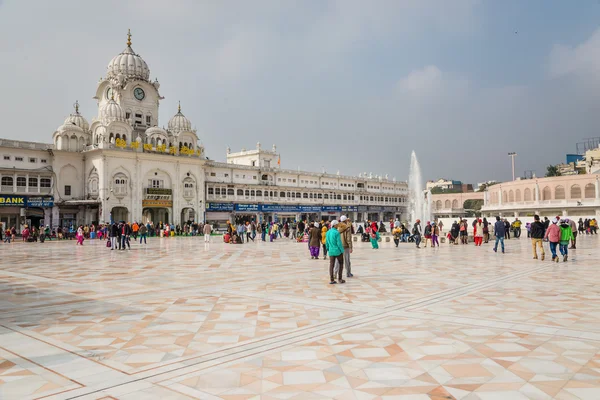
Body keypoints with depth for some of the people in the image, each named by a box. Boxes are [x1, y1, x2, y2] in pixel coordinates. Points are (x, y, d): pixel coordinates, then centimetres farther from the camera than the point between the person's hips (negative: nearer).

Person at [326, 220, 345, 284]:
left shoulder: (328, 232, 4)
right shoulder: (337, 232, -16)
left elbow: (327, 242, 12)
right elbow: (339, 243, -16)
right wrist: (342, 250, -6)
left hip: (331, 251, 6)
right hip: (338, 251, -5)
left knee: (331, 265, 7)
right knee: (341, 264, 10)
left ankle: (331, 280, 7)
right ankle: (339, 279, 10)